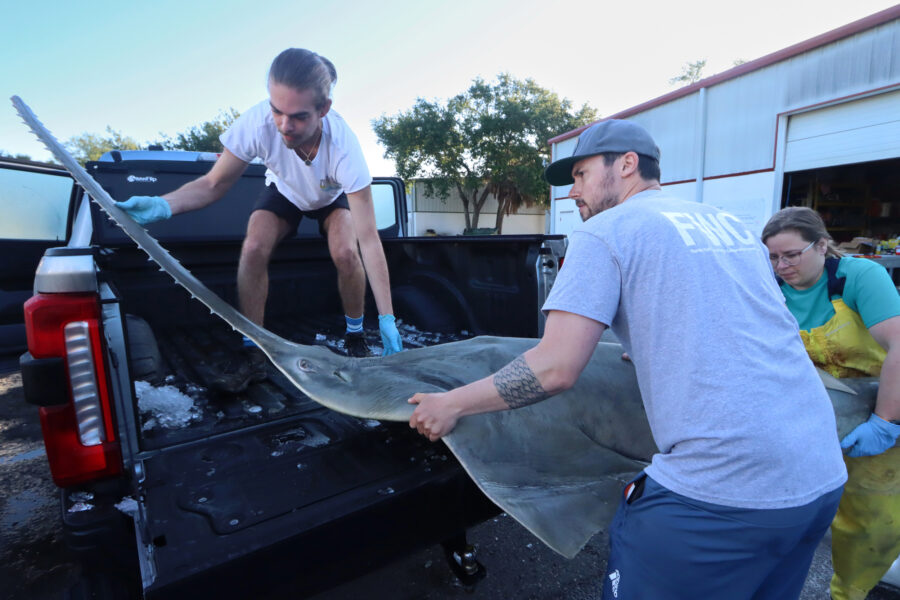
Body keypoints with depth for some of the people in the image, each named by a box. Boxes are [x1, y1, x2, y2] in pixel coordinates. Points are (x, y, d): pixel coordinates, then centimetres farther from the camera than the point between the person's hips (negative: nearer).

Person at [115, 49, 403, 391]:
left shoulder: (343, 146, -41)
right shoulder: (258, 122, -36)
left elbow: (368, 238, -42)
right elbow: (214, 184, -22)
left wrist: (387, 318, -43)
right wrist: (163, 205, -43)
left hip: (333, 197, -1)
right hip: (284, 192, 2)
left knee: (345, 252, -29)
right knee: (253, 249, -23)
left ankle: (355, 336, -3)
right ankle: (252, 349, -7)